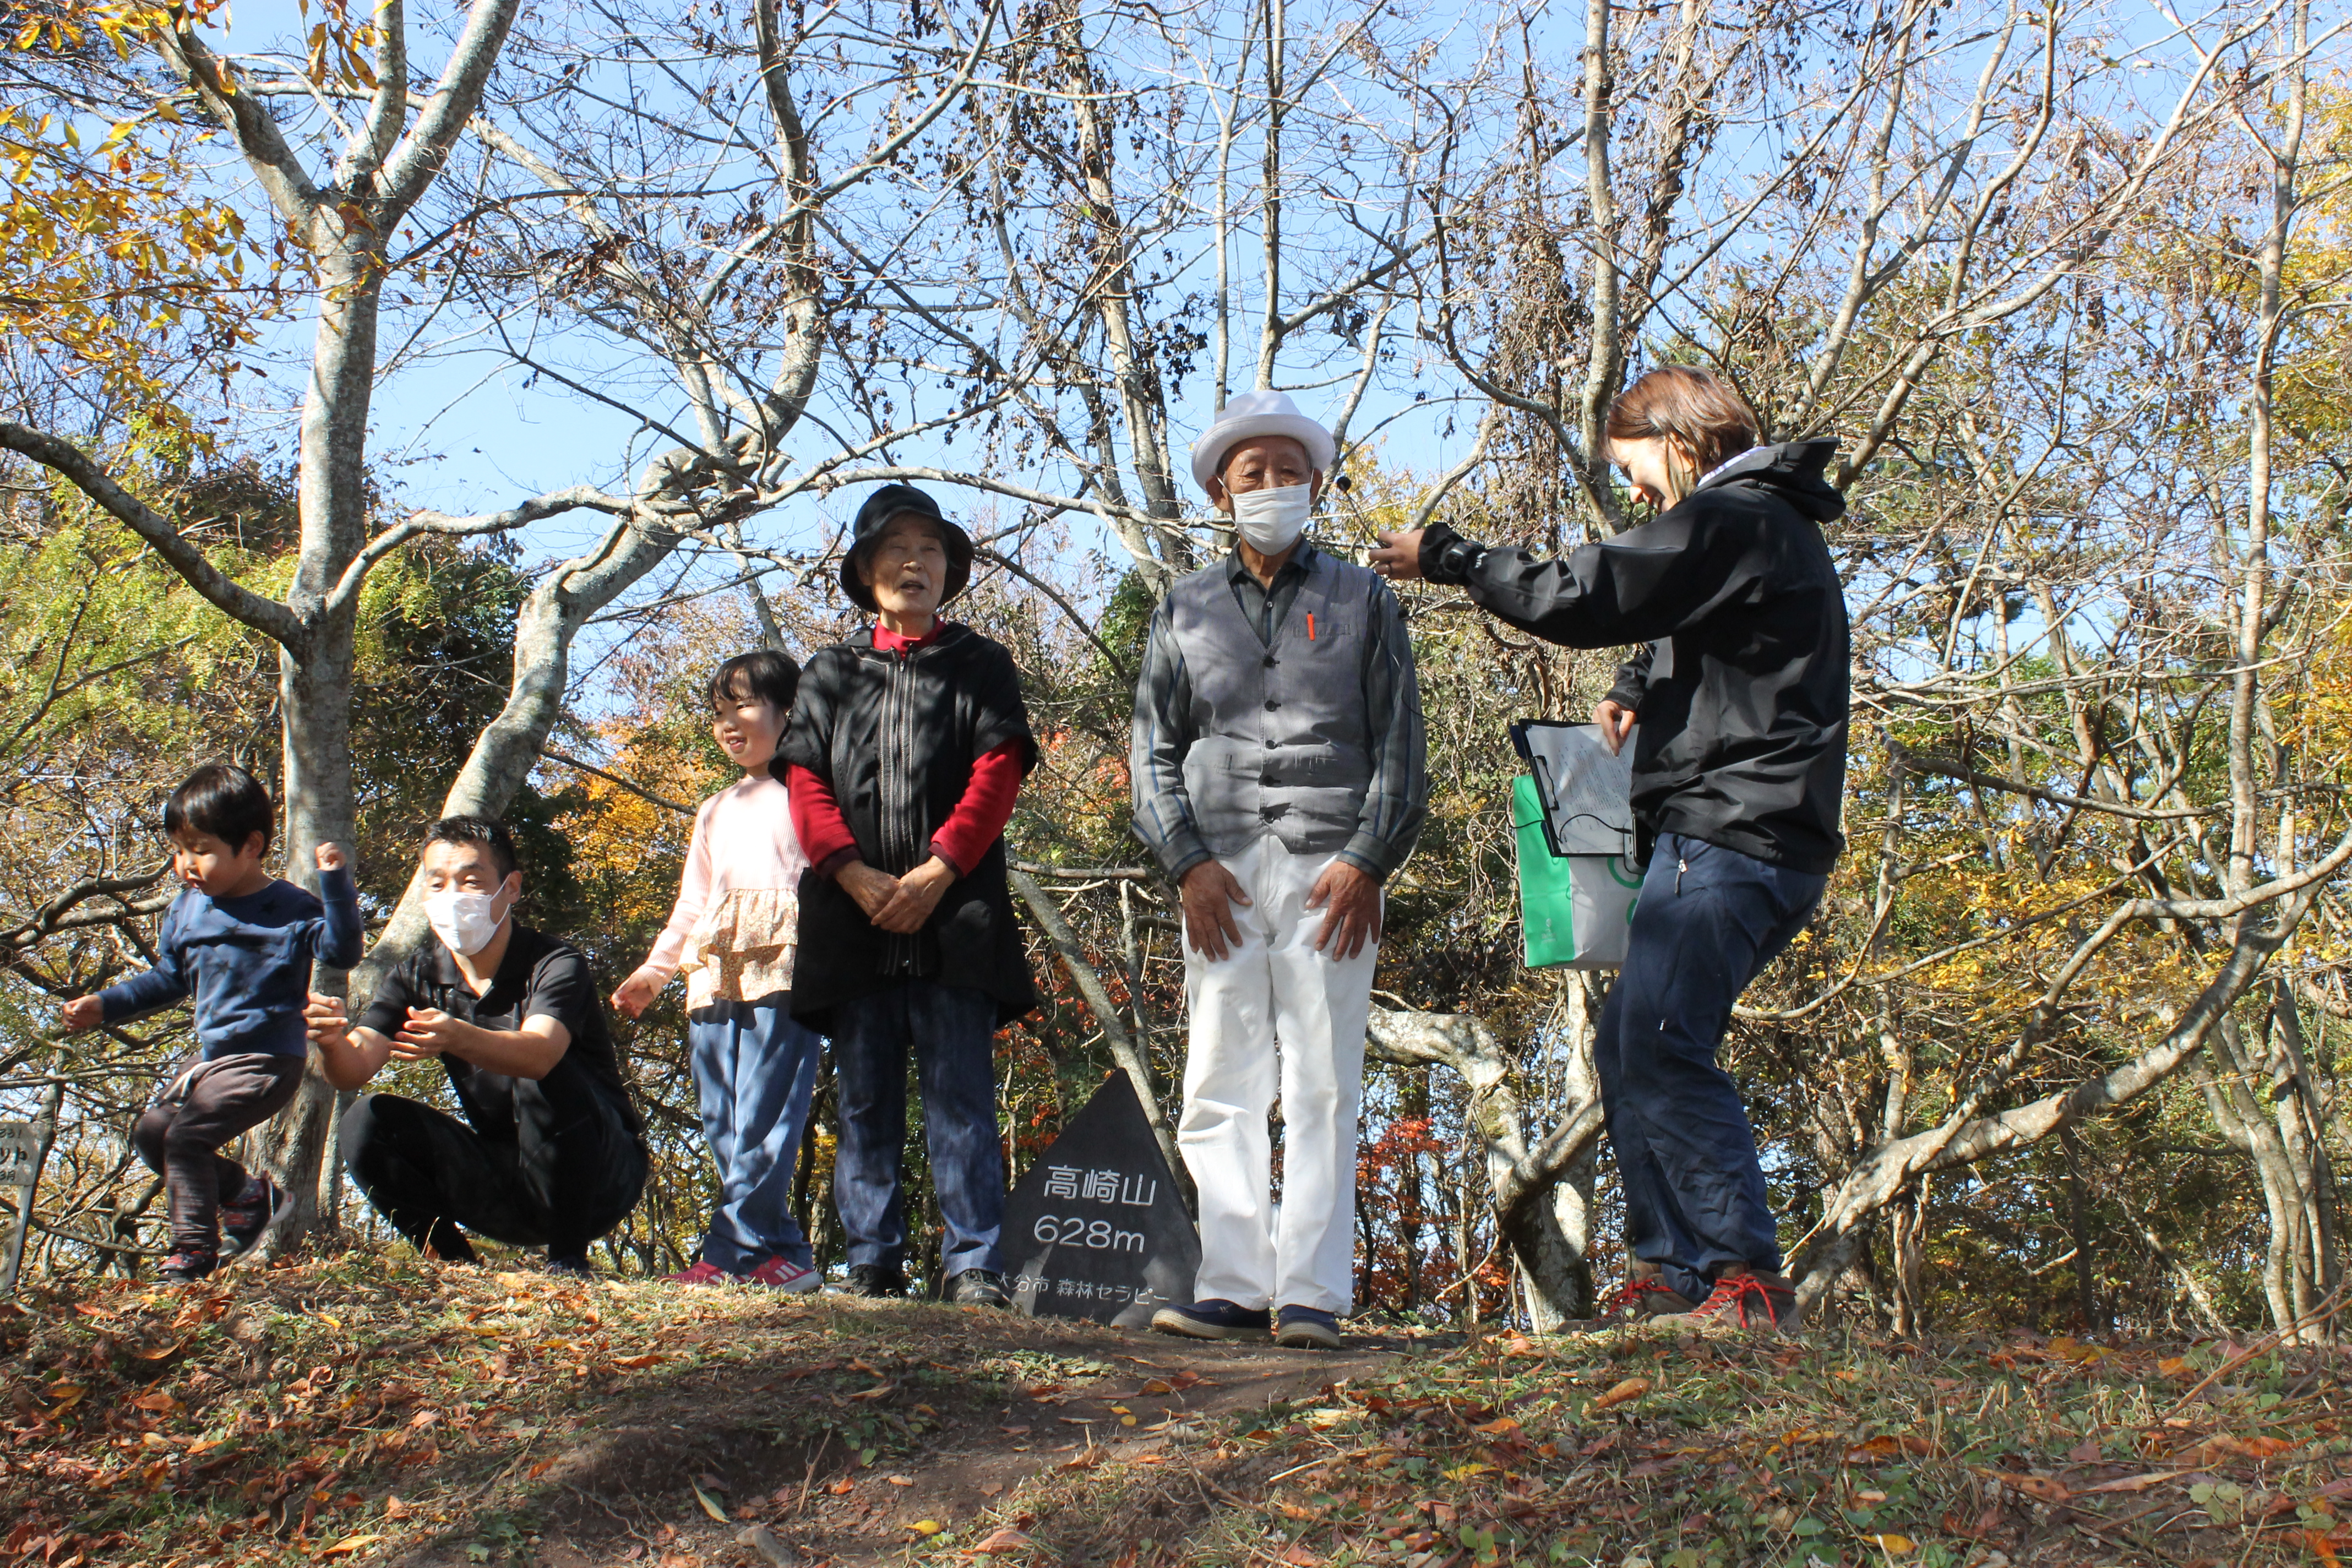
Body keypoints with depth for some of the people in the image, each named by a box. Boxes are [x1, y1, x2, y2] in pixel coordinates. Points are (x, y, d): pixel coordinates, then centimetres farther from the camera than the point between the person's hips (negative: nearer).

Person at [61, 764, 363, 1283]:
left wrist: (335, 884, -36)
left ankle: (194, 1251, -5)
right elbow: (168, 980, 19)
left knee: (186, 1134, -18)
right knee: (150, 1130, 10)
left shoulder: (289, 910, -14)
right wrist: (104, 1006, 12)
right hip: (211, 1053, 9)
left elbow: (341, 951, -27)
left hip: (265, 1061, -9)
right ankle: (246, 1193, 24)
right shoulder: (187, 909, 7)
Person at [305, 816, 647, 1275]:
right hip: (506, 1181, 4)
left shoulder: (554, 964, -17)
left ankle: (568, 1260, -18)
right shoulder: (418, 975, -1)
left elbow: (538, 1052, -39)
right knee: (369, 1122, -15)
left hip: (599, 1180, -4)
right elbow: (353, 1070, -15)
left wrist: (459, 1039, -59)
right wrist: (333, 1042, -39)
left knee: (545, 1076, -33)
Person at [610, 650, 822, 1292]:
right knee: (723, 1126, 0)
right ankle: (783, 1255, 2)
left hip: (782, 972, -7)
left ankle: (729, 1254, -12)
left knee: (762, 1120, -13)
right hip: (715, 980, 7)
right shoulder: (715, 812, 28)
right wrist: (654, 970, 25)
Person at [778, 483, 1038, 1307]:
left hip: (955, 918, -2)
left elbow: (997, 774, 0)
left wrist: (937, 870, -12)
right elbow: (806, 783, 7)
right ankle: (874, 1263, 10)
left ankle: (973, 1267, -4)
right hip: (852, 920, 3)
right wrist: (855, 874, -9)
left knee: (961, 1099, -5)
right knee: (865, 1102, 5)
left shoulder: (981, 665, 12)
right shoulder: (830, 672, 18)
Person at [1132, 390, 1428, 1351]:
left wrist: (1367, 860, -5)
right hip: (1219, 872, 2)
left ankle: (1311, 1295, -4)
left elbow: (1400, 744, 8)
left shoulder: (1362, 601, 13)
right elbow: (1152, 748, 12)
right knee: (1220, 1088, -2)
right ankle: (1233, 1288, 1)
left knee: (1322, 1085, -5)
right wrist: (1186, 861, -2)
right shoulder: (1184, 610, 17)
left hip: (1329, 869, -2)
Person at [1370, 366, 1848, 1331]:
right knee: (1626, 1049, 11)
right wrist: (1638, 691, 18)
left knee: (1660, 1050, -17)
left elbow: (1577, 598, -15)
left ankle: (1748, 1278, -15)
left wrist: (1443, 556, -3)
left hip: (1731, 842, -11)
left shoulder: (1726, 521, -9)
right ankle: (1670, 1272, 13)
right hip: (1728, 842, 11)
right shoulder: (1774, 527, 25)